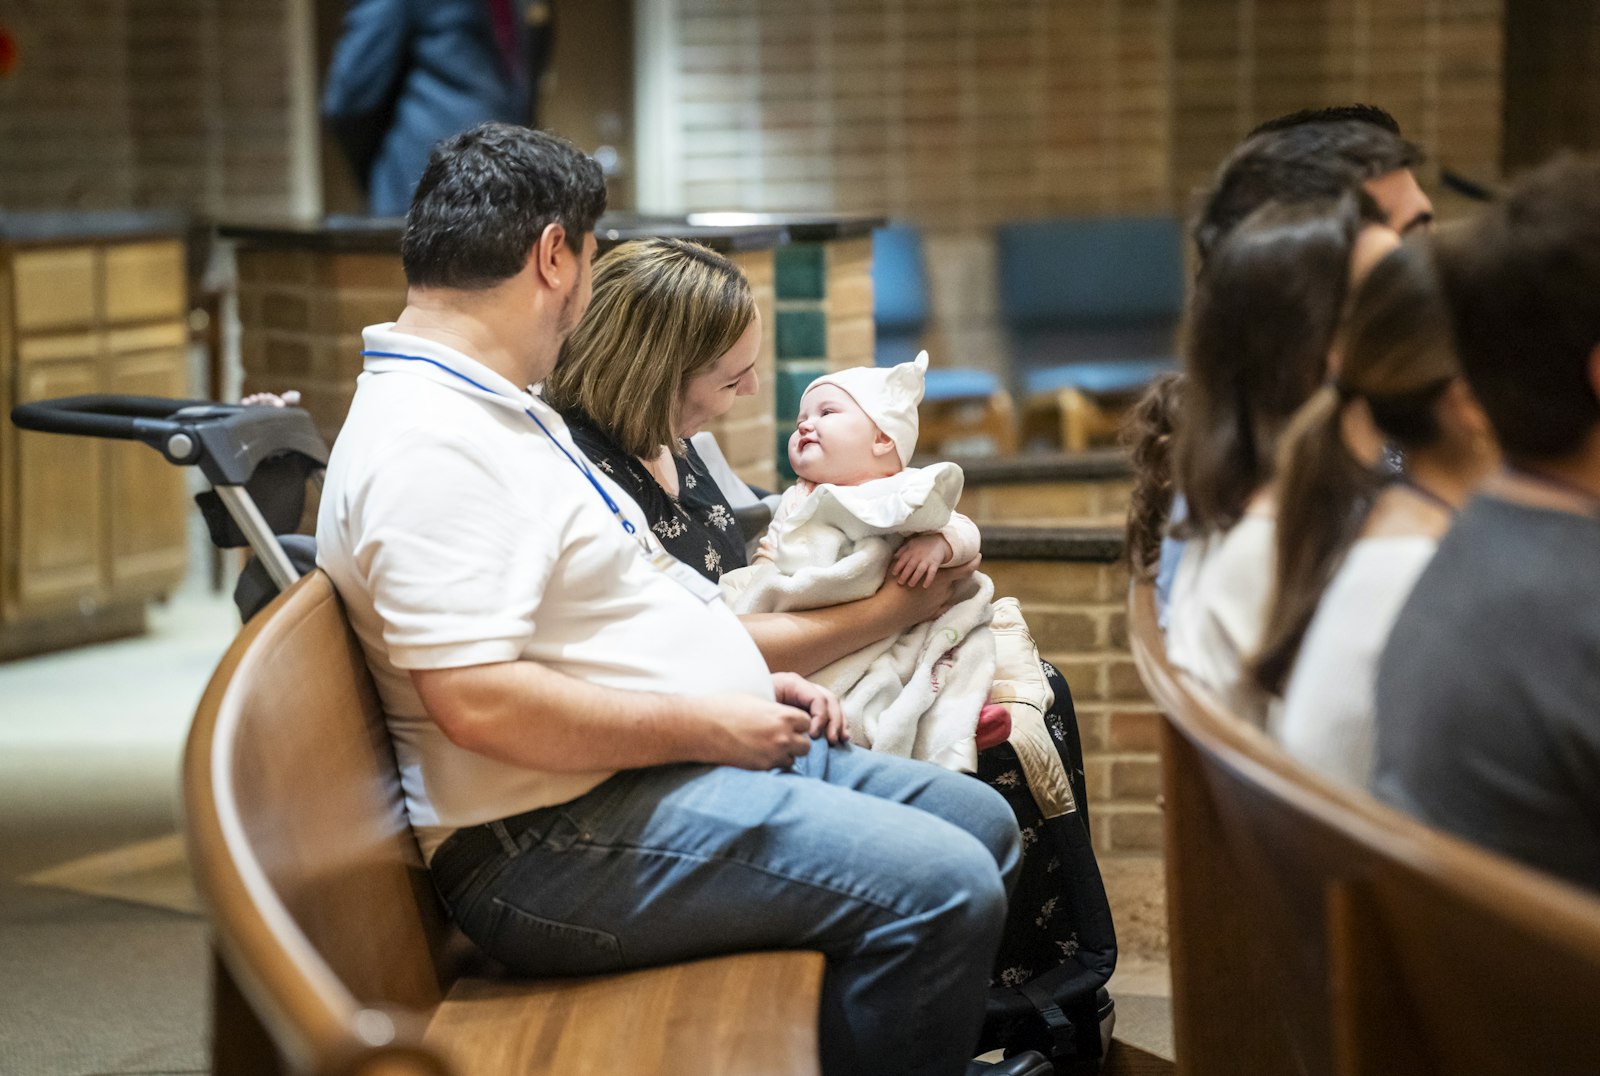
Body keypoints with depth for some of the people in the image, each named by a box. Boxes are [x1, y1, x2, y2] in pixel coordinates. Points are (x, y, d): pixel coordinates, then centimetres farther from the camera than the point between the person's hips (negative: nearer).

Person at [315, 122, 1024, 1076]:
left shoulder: (494, 410, 17)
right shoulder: (430, 445, -20)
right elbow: (478, 700, -28)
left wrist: (747, 687, 11)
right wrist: (706, 725, -20)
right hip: (557, 841, -11)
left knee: (979, 823, 13)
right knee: (938, 889, -23)